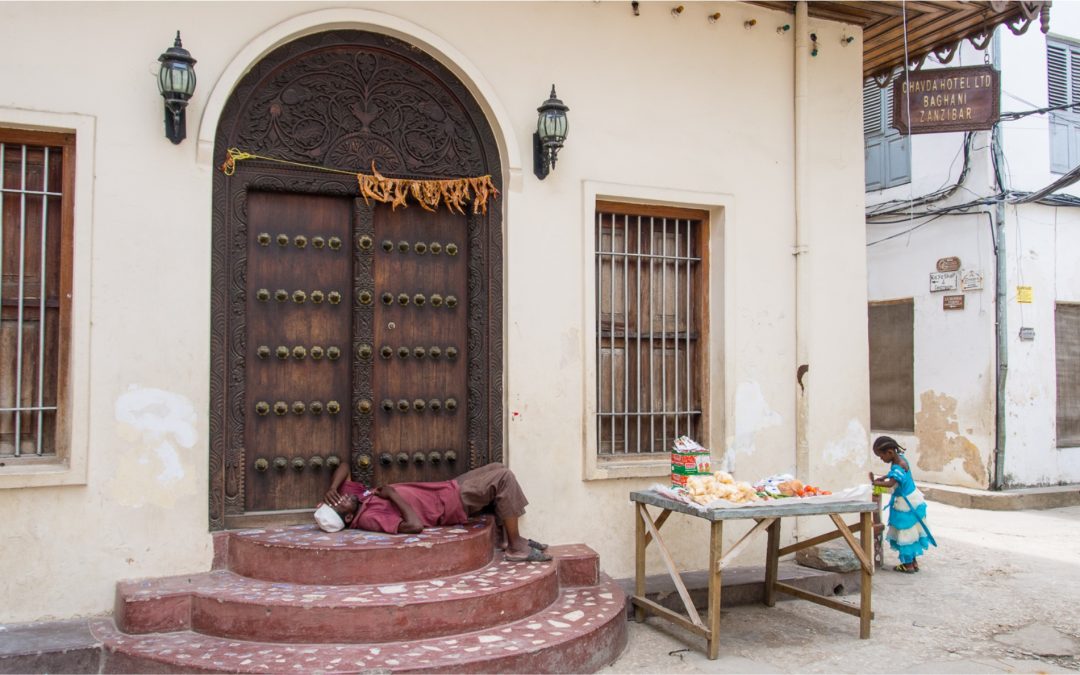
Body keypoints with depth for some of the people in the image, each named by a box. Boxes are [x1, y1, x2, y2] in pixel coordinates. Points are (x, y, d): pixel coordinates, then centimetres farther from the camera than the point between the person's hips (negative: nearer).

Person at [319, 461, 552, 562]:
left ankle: (508, 537, 17)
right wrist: (392, 494, -25)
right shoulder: (369, 518, -27)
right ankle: (517, 547, -6)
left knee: (497, 468, 15)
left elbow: (343, 467, 9)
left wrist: (332, 489, -8)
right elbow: (415, 525, -36)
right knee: (504, 478, -19)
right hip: (452, 504, -9)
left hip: (447, 488, 9)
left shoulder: (353, 494, -2)